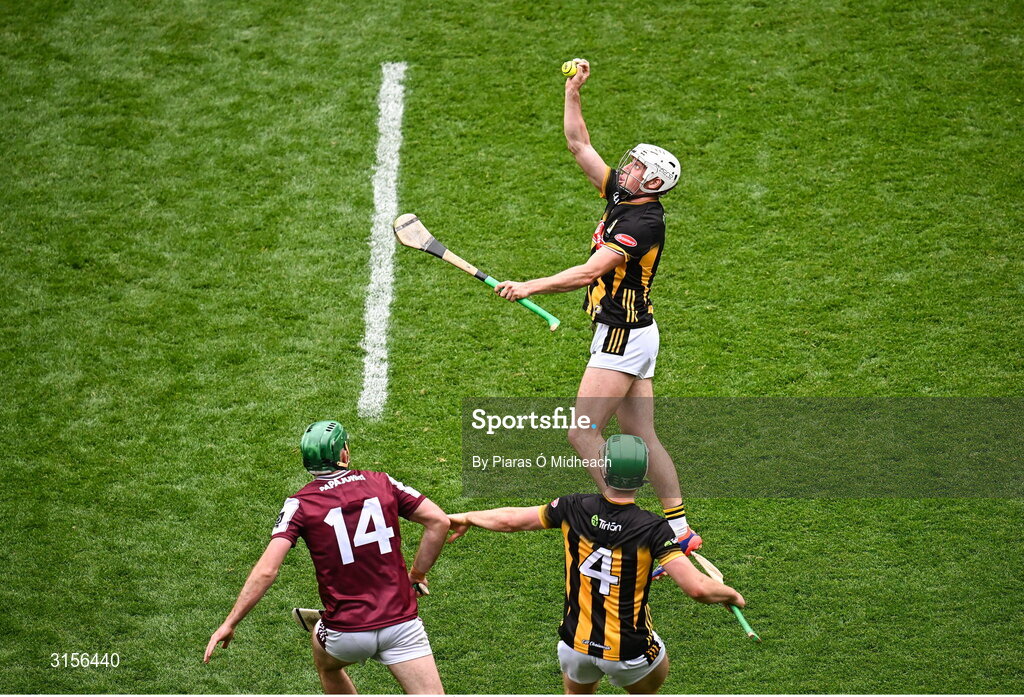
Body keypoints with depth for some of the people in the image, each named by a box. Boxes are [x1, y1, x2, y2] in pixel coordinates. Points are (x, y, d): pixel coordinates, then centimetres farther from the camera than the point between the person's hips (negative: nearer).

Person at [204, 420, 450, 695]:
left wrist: (229, 624, -8)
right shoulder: (380, 482, 4)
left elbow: (266, 571, -12)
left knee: (326, 664, 34)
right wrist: (416, 576, 10)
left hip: (347, 630, 0)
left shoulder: (300, 504, -3)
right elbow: (439, 521, 0)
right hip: (401, 623, 0)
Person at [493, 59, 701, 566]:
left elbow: (590, 272, -27)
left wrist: (530, 287, -27)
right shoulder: (622, 199, 7)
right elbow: (579, 146, 13)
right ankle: (679, 529, 13)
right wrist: (573, 91, 7)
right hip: (629, 334, 9)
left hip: (623, 335, -9)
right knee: (641, 435, 10)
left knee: (582, 432, -9)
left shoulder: (643, 222, -20)